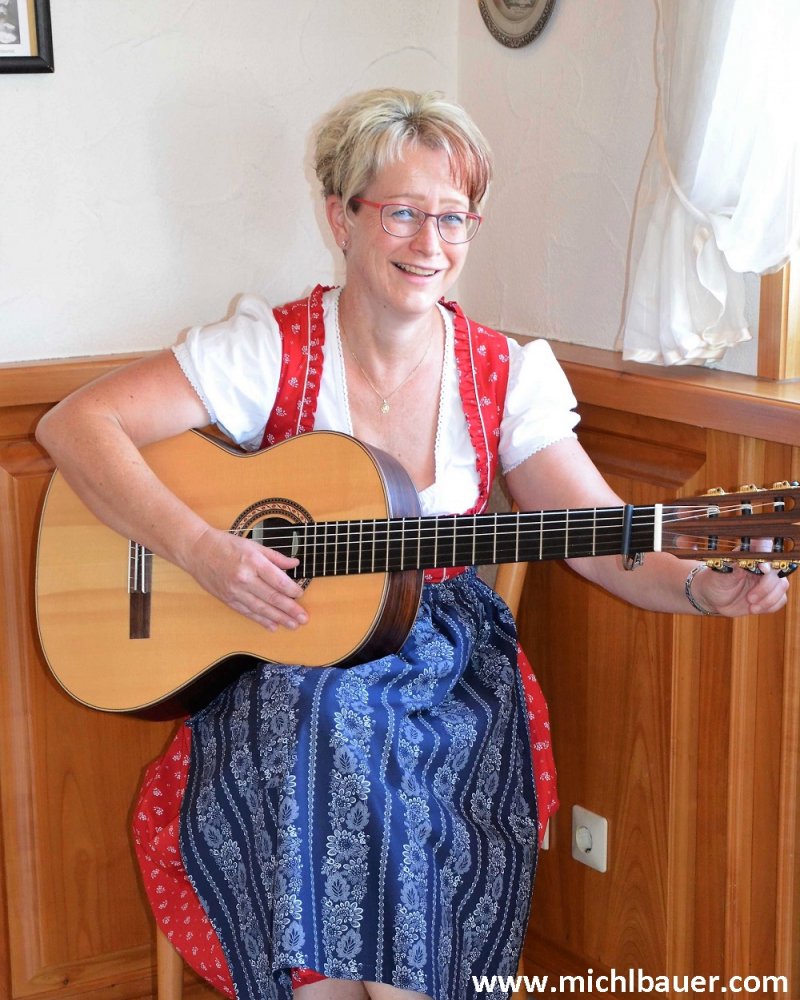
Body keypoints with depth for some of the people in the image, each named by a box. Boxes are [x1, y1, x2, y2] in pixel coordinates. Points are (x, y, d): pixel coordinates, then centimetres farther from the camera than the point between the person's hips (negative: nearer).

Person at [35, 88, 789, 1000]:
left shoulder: (506, 377, 0)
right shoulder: (272, 351, -7)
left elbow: (609, 541, -4)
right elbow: (74, 424, -12)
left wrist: (704, 586, -25)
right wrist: (200, 549, -24)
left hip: (442, 665, 2)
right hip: (282, 661, -1)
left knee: (424, 805, -26)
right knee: (322, 777, -29)